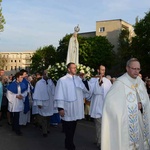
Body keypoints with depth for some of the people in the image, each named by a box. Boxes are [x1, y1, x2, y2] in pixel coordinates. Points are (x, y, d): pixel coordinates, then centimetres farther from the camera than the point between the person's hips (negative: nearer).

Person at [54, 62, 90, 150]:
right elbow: (59, 95, -10)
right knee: (69, 129, 5)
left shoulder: (78, 79, 8)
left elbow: (85, 90, 10)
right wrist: (60, 108, -13)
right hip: (68, 108, -5)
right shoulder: (62, 80, -8)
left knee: (73, 128, 16)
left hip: (77, 108, 6)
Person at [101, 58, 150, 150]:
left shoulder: (140, 83, 7)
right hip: (127, 123, -6)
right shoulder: (120, 83, -14)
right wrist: (123, 108, -14)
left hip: (140, 121, 6)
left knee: (140, 142, 11)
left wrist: (141, 105, -9)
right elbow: (110, 100, -22)